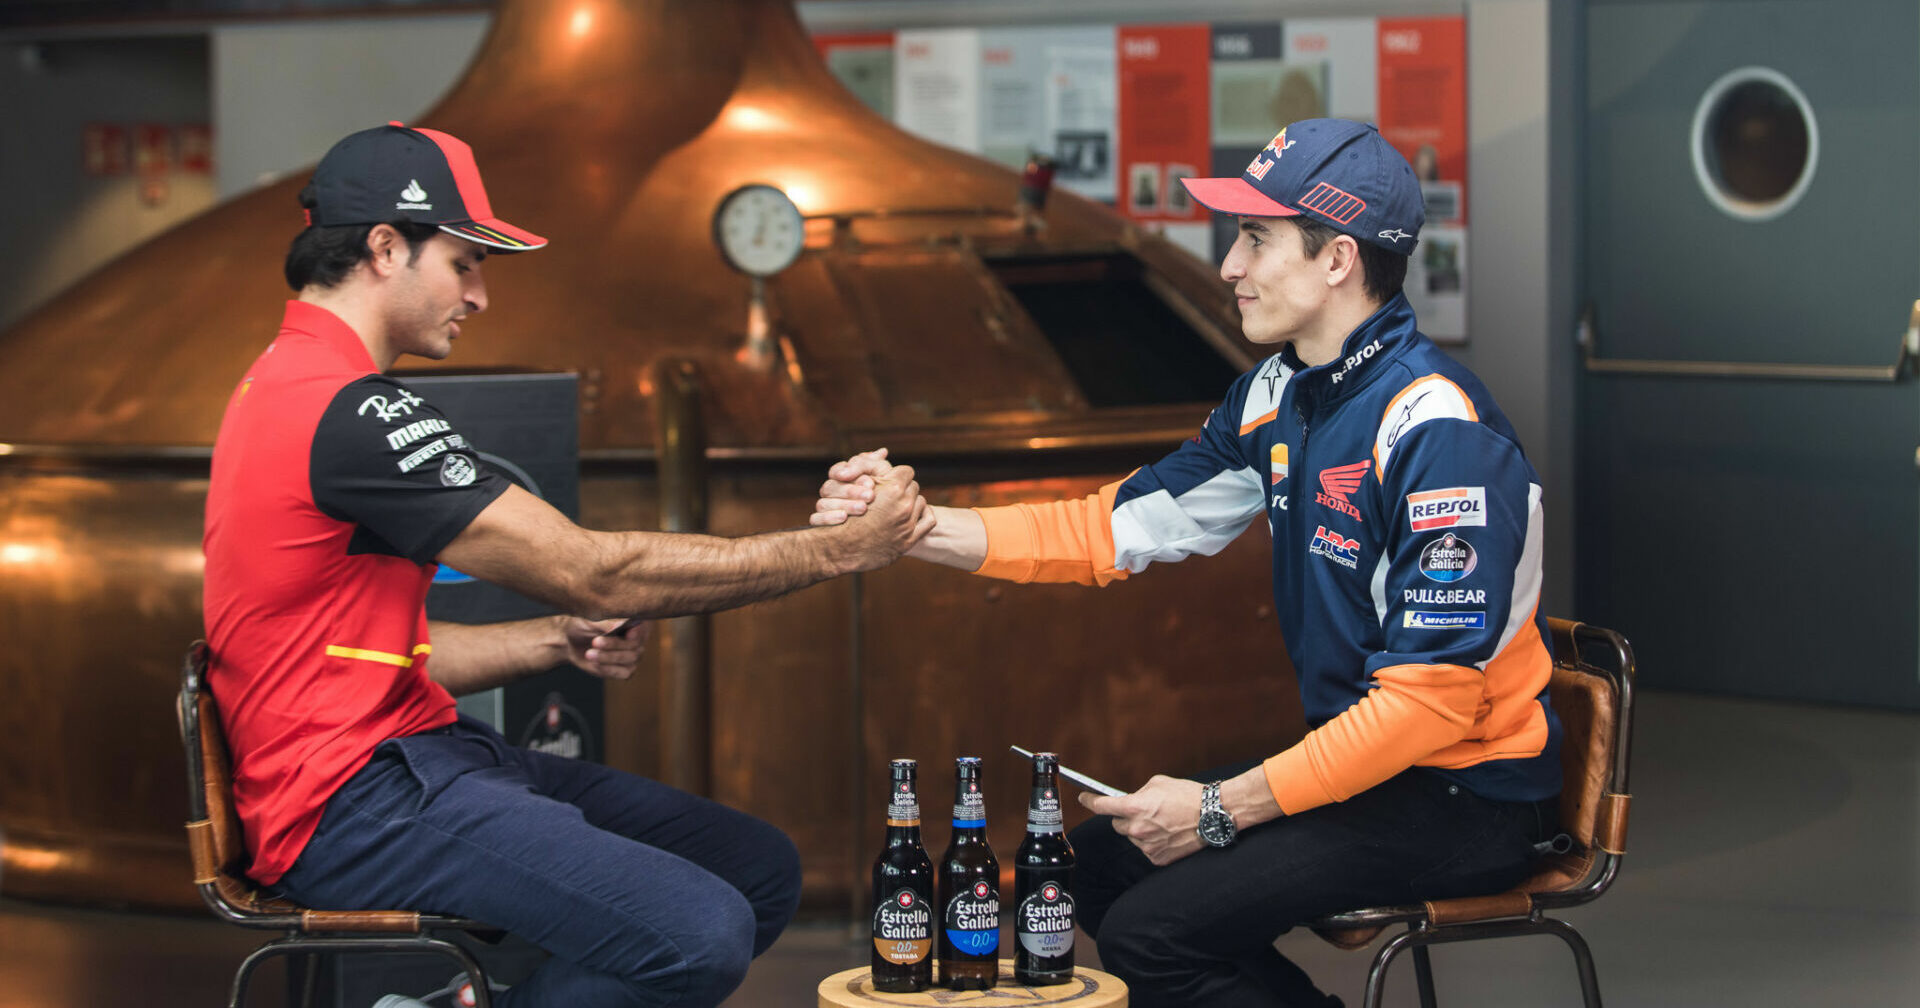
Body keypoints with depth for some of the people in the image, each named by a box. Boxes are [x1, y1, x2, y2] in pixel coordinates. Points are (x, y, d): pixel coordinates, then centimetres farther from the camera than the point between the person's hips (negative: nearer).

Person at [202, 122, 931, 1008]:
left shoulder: (294, 387, 18)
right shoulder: (351, 412, -17)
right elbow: (590, 570, -16)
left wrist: (562, 639, 5)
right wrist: (840, 551, -10)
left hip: (412, 759, 11)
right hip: (355, 808, -11)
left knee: (761, 869, 5)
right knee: (702, 934, -26)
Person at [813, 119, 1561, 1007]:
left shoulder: (1437, 433, -23)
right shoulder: (1276, 398, 5)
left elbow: (1429, 698, -26)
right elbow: (1120, 527, 8)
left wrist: (1222, 809, -21)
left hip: (1471, 798, -9)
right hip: (1360, 757, 9)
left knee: (1152, 932, -17)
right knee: (1098, 863, 12)